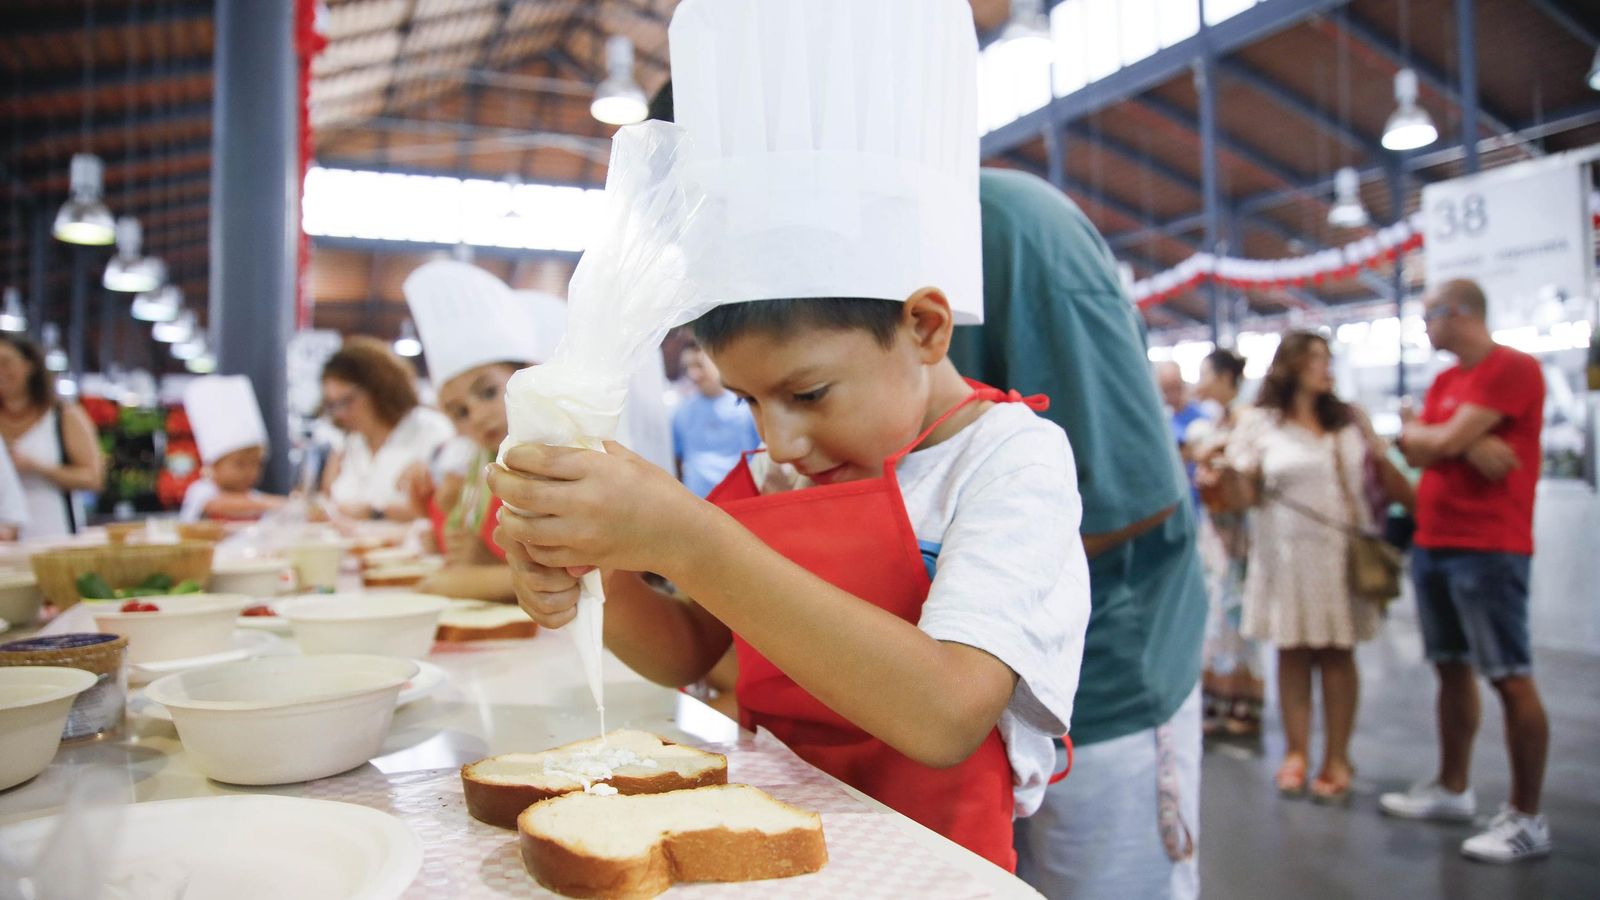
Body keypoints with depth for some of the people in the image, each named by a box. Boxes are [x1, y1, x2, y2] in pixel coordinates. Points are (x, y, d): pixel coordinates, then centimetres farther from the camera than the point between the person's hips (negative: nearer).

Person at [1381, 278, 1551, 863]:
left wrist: (1415, 431, 4)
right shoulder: (1445, 381, 16)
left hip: (1489, 547, -9)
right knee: (1451, 668, 14)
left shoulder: (1514, 368, -10)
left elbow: (1444, 441, -17)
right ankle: (1452, 790, 25)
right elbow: (1417, 452, 6)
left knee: (1510, 678, -4)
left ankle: (1527, 819, 4)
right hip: (1432, 544, 9)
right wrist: (1470, 445, -12)